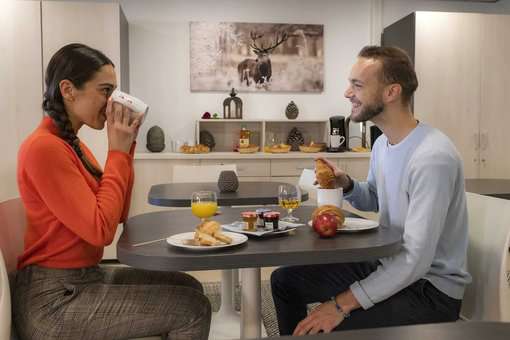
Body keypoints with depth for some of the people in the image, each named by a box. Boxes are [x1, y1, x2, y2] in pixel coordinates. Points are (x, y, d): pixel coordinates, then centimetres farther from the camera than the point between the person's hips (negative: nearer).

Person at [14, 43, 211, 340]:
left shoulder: (71, 143, 9)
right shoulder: (44, 147, -20)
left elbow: (118, 214, 7)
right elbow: (100, 230, -24)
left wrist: (125, 148, -3)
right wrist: (118, 152, -16)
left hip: (84, 277, 9)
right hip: (55, 297, -9)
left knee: (189, 287, 11)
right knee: (193, 308, -12)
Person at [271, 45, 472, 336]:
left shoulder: (433, 158, -26)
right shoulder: (382, 143, 3)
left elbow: (416, 260, -28)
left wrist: (342, 304, -27)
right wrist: (346, 185, -2)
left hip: (431, 286, -8)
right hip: (386, 264, 8)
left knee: (324, 329, -27)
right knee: (285, 280, 7)